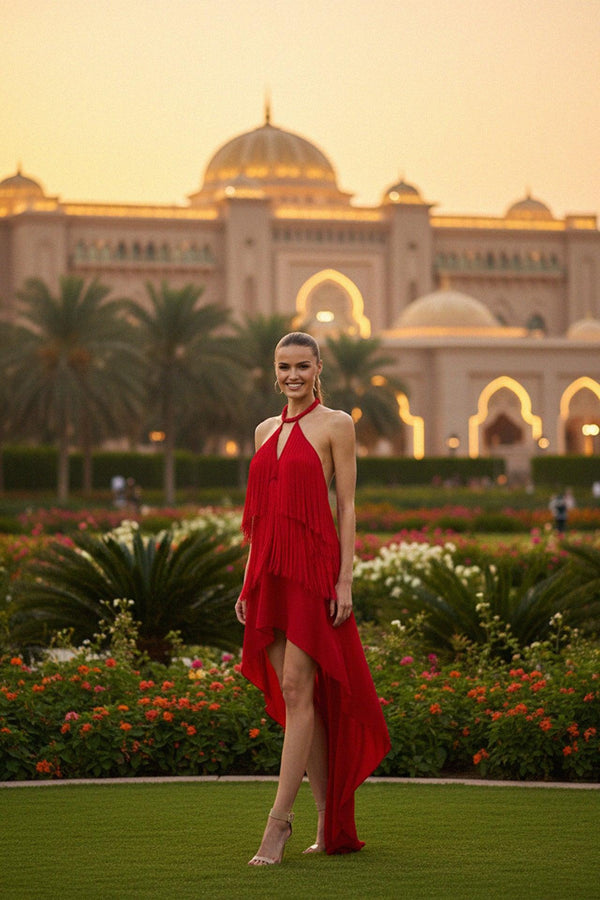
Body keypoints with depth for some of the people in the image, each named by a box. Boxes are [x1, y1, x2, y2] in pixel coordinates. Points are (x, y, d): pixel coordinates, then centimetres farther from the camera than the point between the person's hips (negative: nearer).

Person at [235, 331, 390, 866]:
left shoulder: (336, 425, 0)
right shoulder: (266, 430, 17)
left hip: (312, 566, -6)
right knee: (294, 694, 6)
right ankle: (331, 821, 13)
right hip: (270, 571, 6)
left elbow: (346, 507, -4)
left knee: (297, 689, -11)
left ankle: (279, 821, -12)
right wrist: (249, 583, 14)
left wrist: (345, 580, -11)